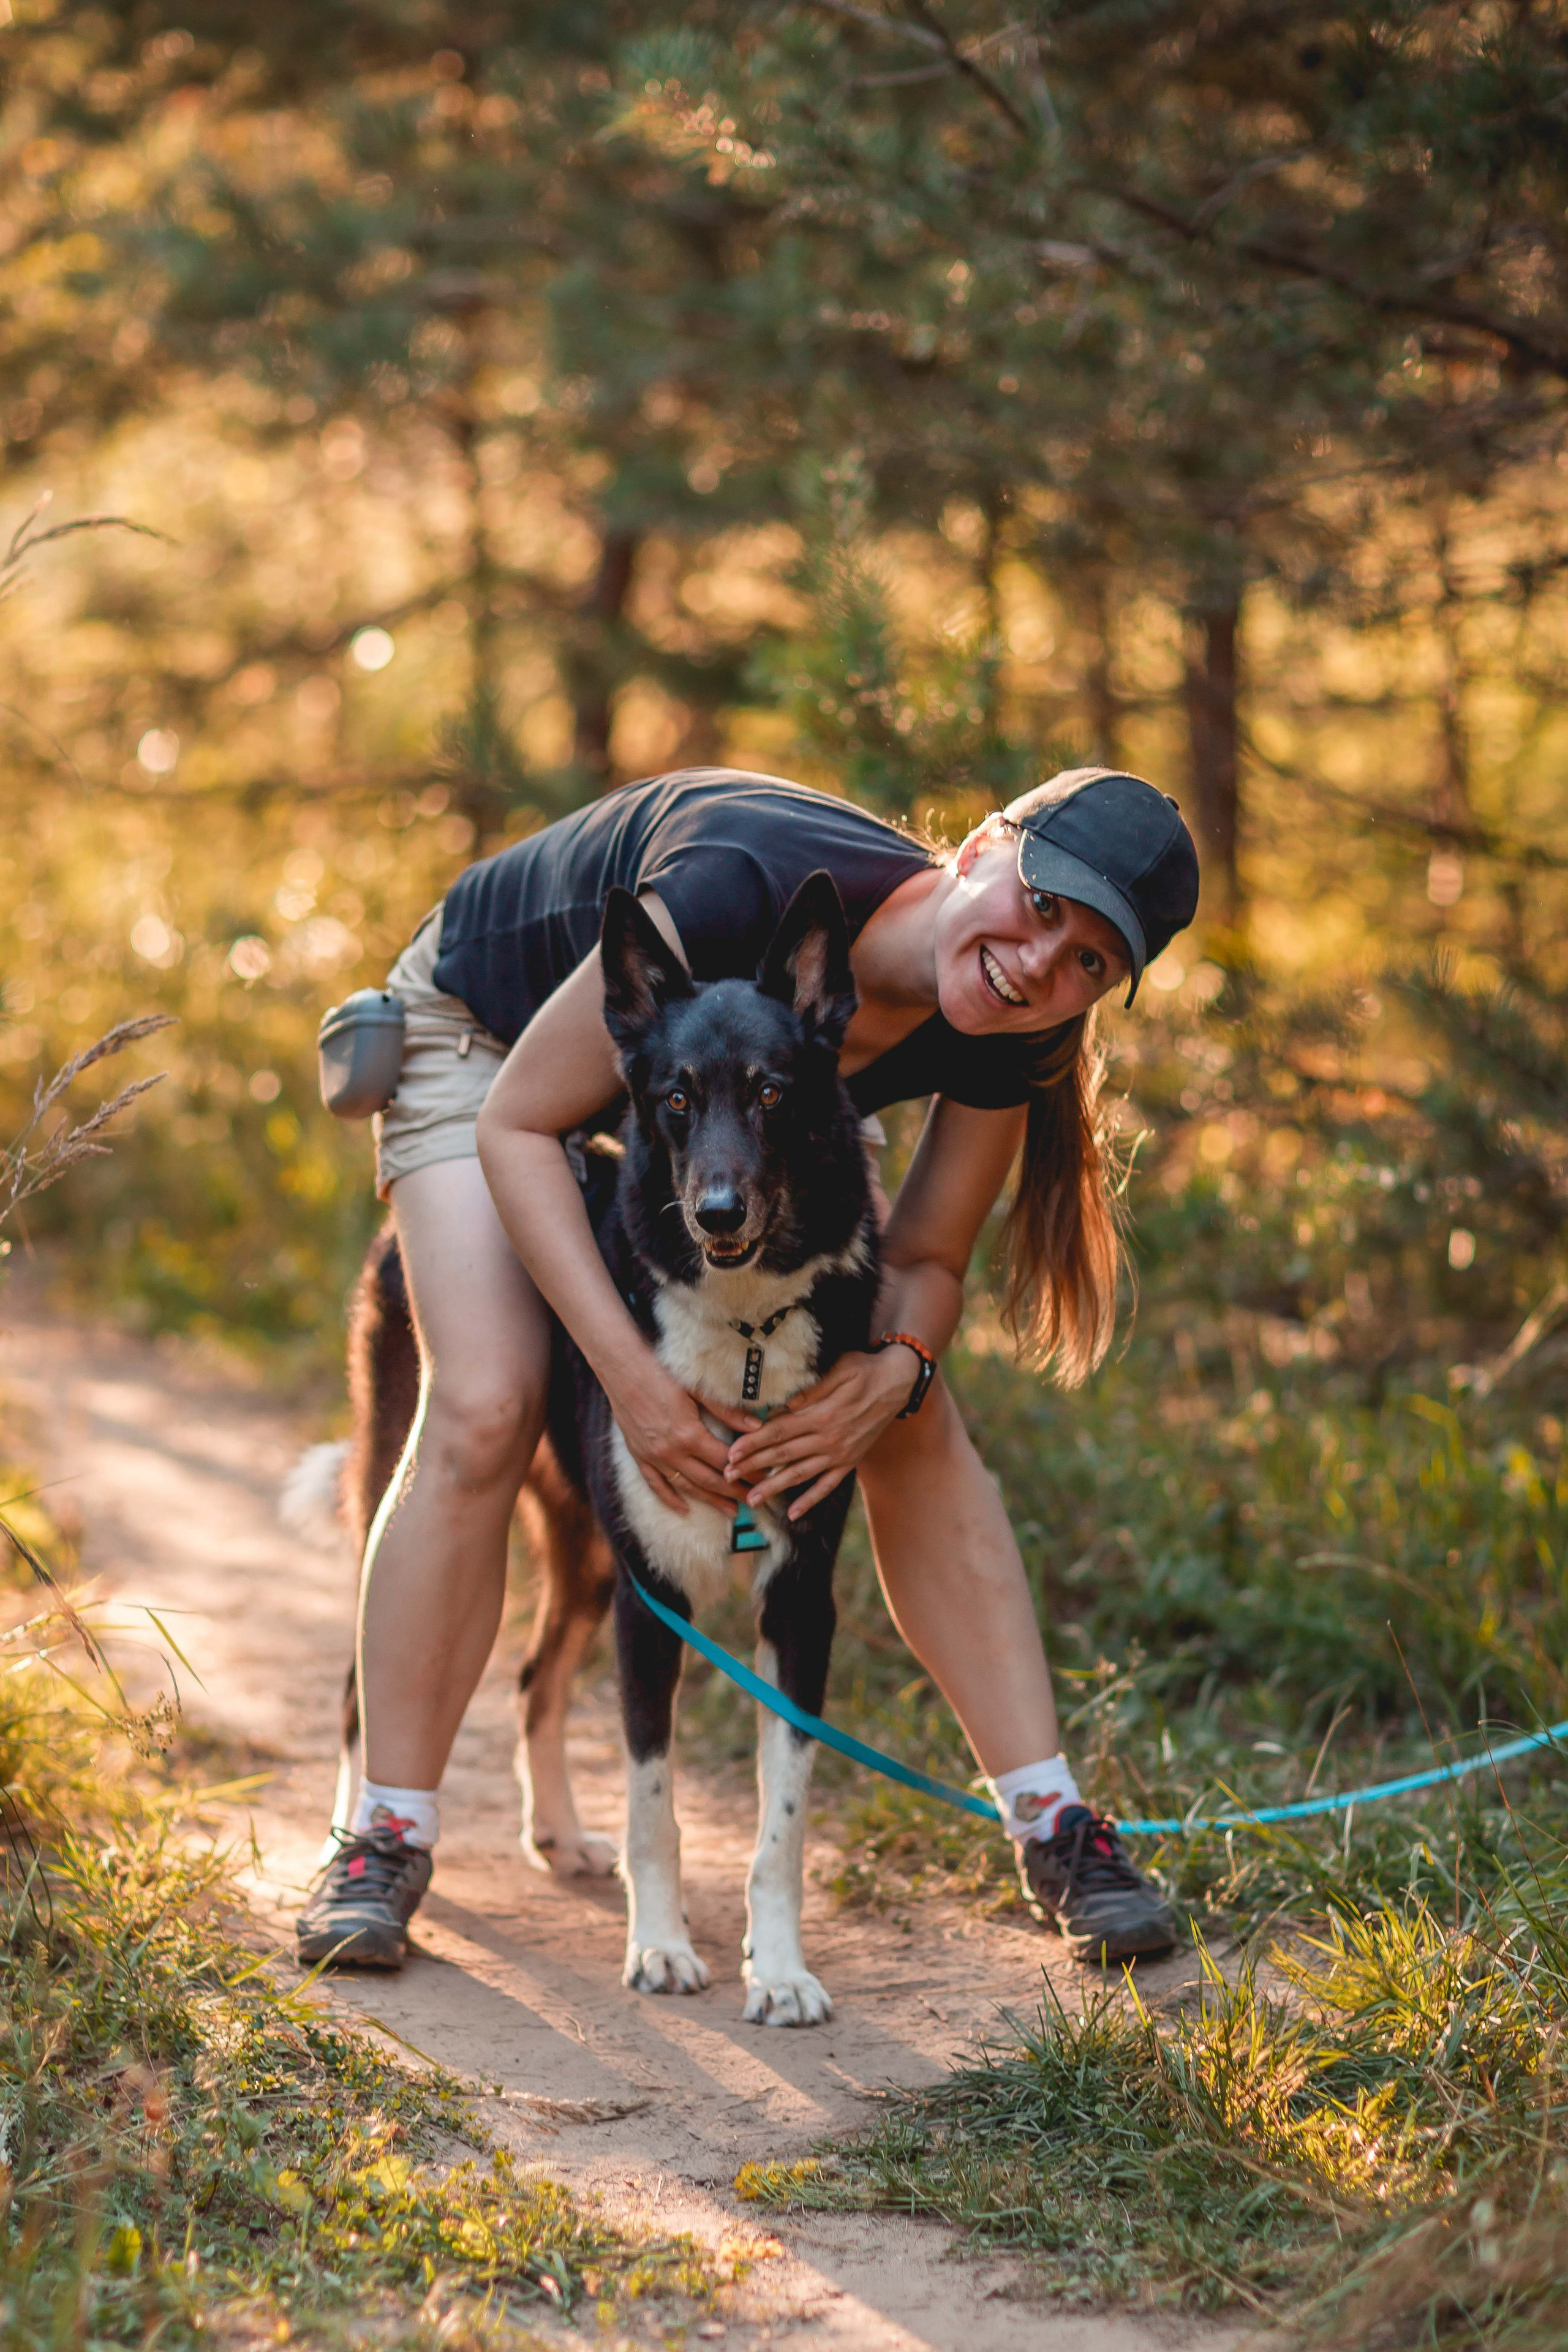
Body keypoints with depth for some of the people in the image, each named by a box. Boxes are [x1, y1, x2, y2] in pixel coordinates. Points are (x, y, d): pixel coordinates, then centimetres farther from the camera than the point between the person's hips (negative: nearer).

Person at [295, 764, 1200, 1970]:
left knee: (916, 1425, -7)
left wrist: (890, 1372, -36)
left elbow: (925, 1262, -12)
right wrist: (632, 1373, -40)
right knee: (483, 1413, -22)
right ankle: (387, 1841, -10)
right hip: (496, 1035, -4)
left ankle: (1054, 1826, -1)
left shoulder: (1007, 1040, -27)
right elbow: (519, 1123, -32)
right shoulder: (751, 888, -43)